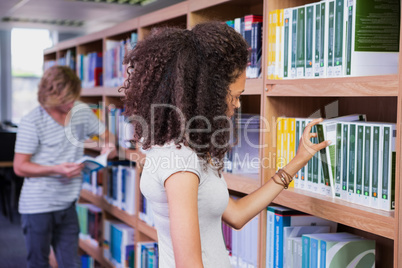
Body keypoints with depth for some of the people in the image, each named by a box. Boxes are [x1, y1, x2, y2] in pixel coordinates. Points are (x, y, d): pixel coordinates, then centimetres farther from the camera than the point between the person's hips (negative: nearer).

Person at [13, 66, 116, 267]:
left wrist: (109, 145, -8)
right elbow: (19, 167, -10)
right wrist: (56, 170, -22)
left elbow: (104, 133, 17)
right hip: (37, 206, -4)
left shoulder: (82, 111, 3)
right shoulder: (32, 122, -12)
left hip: (67, 204, 4)